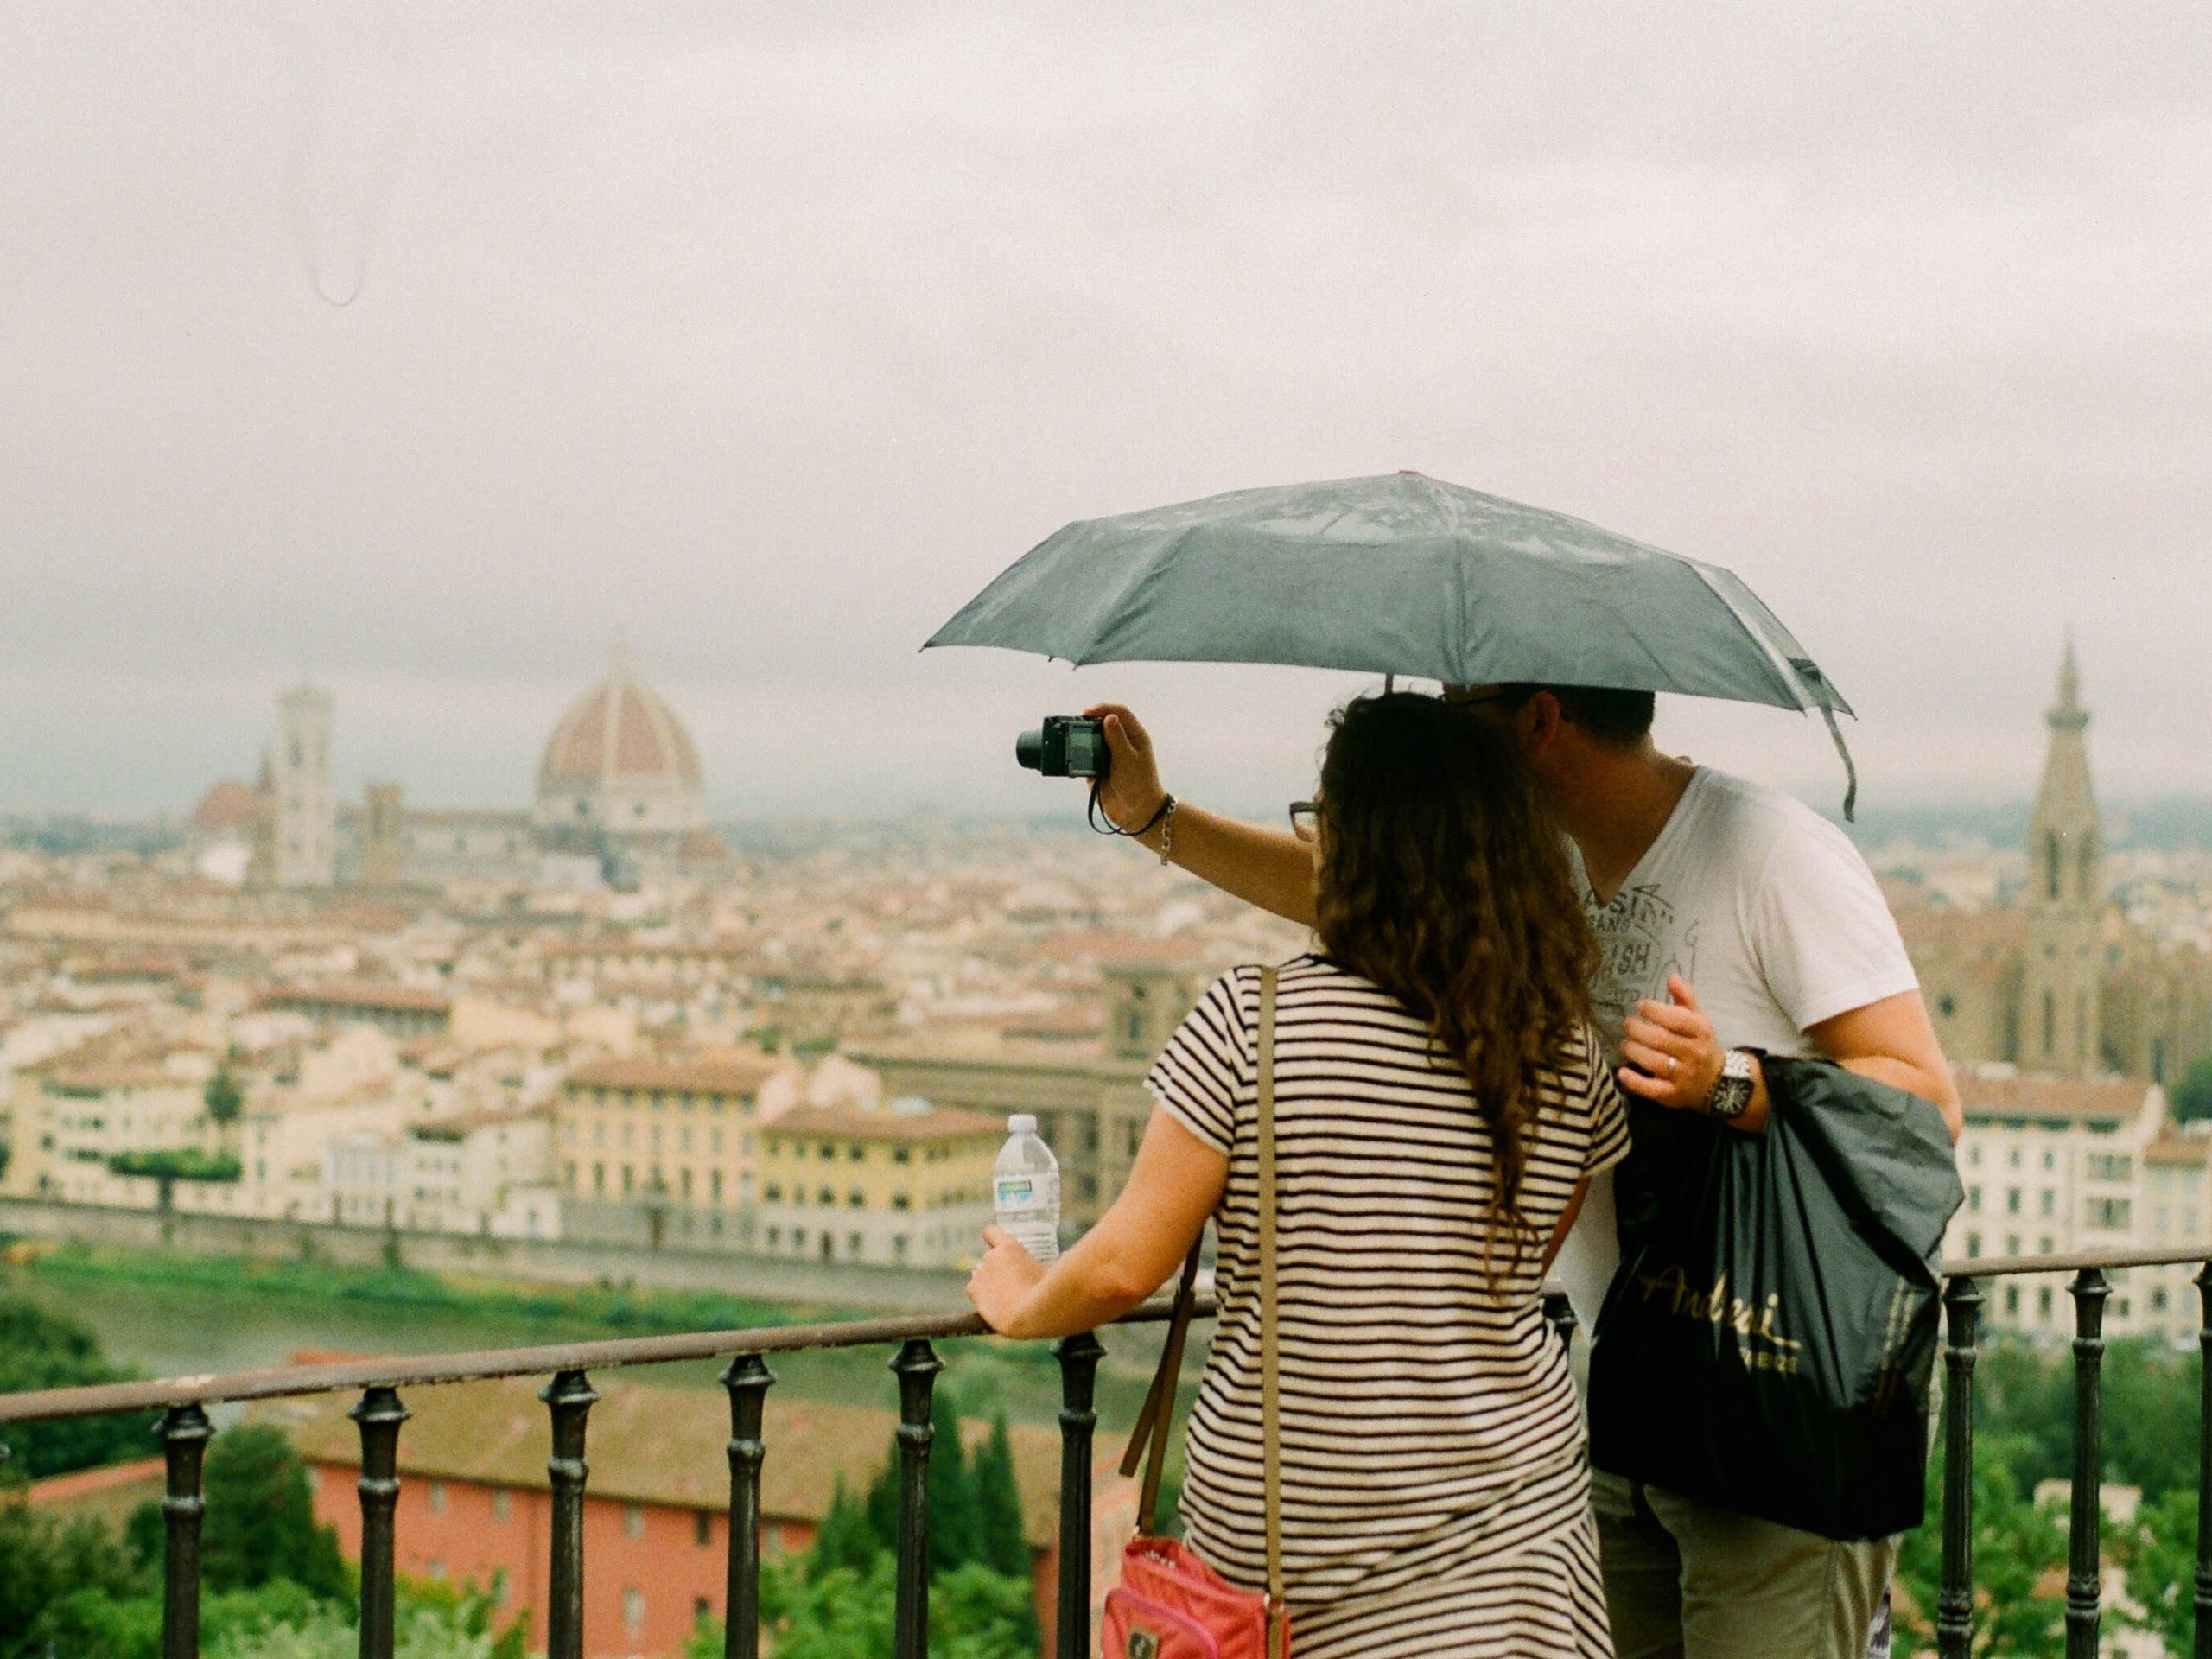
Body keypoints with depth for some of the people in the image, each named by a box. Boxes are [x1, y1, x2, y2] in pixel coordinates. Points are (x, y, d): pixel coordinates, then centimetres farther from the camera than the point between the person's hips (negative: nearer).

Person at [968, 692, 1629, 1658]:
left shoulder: (1248, 1024, -14)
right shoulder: (1567, 1054, -3)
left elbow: (1126, 1267, -10)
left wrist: (1023, 1305, 11)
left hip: (1270, 1525, -3)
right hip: (1509, 1521, 3)